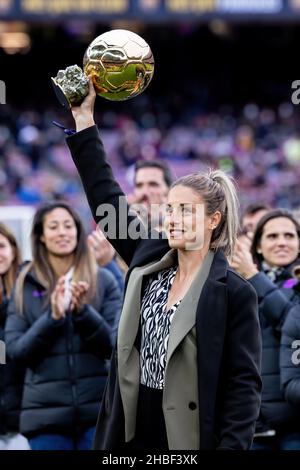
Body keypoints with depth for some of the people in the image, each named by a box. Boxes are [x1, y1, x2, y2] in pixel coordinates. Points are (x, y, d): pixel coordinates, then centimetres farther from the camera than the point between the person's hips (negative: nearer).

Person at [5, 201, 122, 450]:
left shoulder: (103, 281, 5)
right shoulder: (25, 286, 7)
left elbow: (115, 345, 1)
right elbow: (16, 350, 1)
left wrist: (83, 311, -15)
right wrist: (53, 317, -14)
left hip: (99, 408, -1)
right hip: (46, 412, 1)